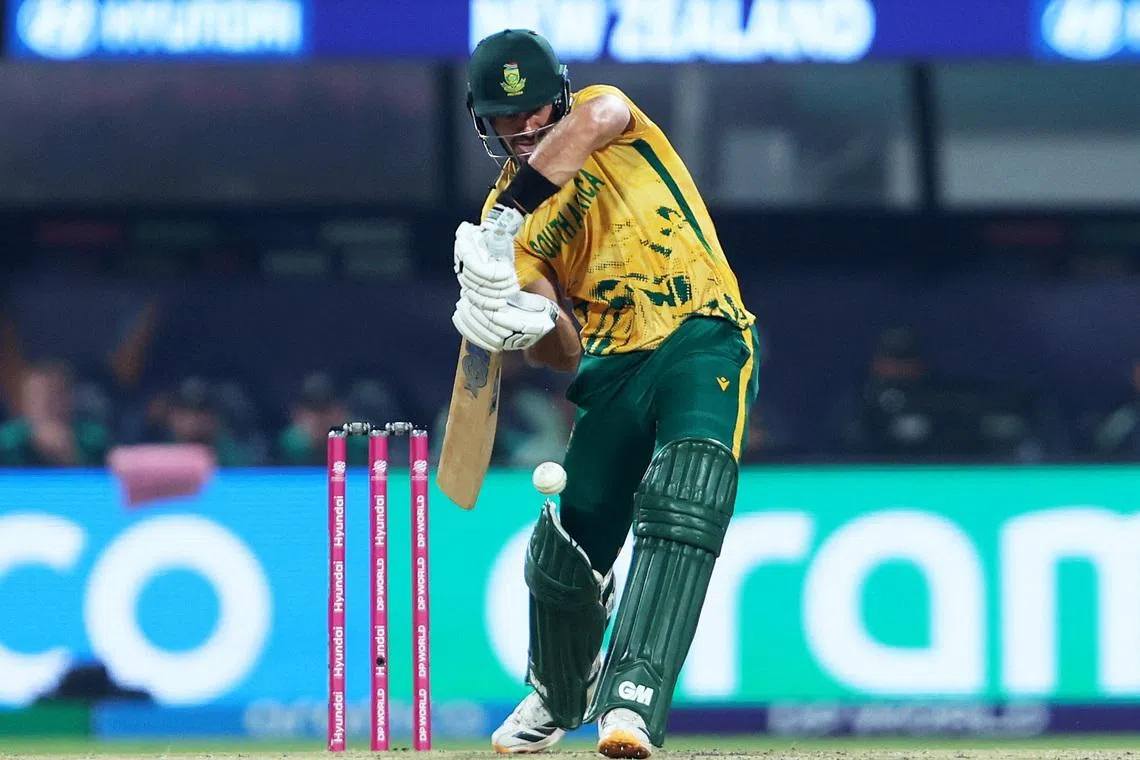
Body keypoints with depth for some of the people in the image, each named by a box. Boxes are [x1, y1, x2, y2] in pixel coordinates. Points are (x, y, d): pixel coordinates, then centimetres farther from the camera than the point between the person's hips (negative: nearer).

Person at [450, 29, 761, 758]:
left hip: (703, 339, -4)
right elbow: (563, 351, 0)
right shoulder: (505, 220, 10)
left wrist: (517, 203, -36)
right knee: (565, 553, 7)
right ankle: (560, 696, 39)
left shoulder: (603, 111, 4)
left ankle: (632, 700, -36)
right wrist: (528, 323, -24)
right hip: (613, 369, 5)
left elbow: (593, 122, -26)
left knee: (683, 505, -28)